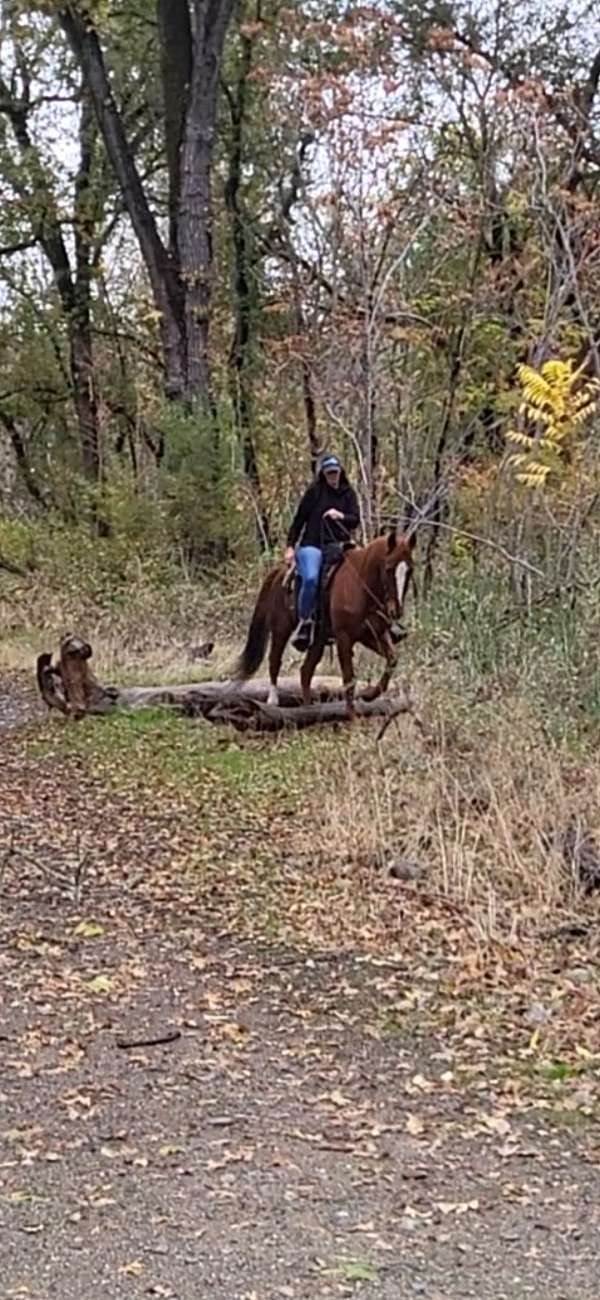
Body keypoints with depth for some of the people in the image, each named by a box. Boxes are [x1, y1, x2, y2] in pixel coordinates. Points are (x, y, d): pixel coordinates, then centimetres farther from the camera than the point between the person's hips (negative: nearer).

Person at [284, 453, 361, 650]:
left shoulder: (348, 494, 14)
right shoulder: (314, 492, 6)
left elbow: (356, 520, 6)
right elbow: (299, 519, 7)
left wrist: (341, 516, -15)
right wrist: (290, 546, 0)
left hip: (338, 546, 3)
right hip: (312, 546, -3)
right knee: (311, 578, -31)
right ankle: (304, 621, -18)